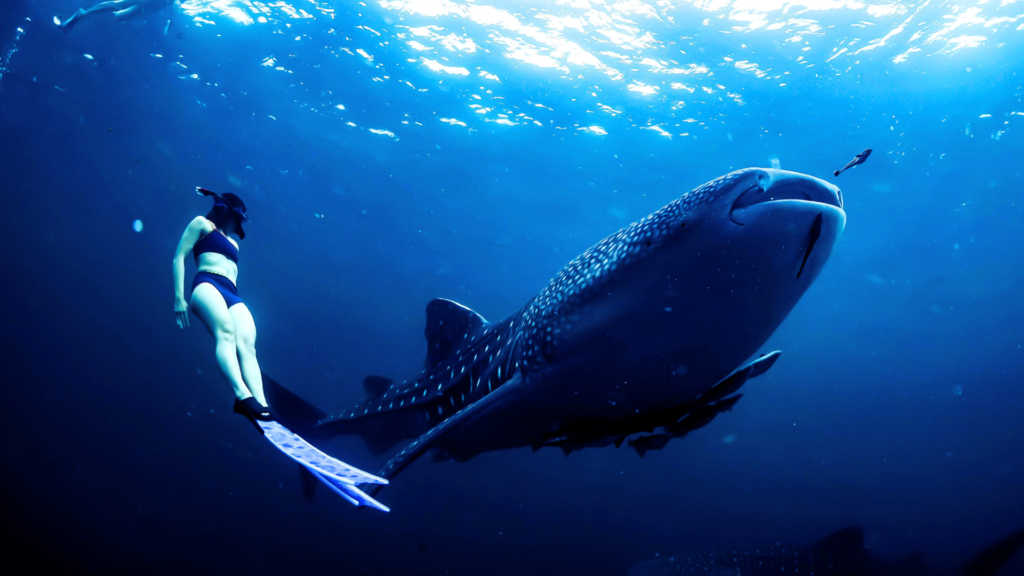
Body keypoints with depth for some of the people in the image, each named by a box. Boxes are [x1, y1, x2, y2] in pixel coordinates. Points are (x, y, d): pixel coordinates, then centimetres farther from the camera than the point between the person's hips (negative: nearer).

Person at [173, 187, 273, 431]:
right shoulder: (202, 224, 18)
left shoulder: (232, 242, 37)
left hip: (232, 295, 5)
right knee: (226, 332, -34)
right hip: (208, 284, -5)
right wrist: (179, 297, -6)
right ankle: (242, 394, -58)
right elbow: (179, 257, 7)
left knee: (246, 344, -24)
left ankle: (262, 405, -48)